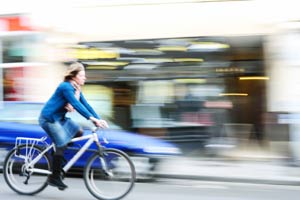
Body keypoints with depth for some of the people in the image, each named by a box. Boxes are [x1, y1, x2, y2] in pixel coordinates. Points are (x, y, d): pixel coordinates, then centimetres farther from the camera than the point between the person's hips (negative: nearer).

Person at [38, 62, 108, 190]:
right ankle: (54, 178, -5)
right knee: (62, 144, -13)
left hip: (59, 118, 9)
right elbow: (76, 105, -30)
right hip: (49, 118, -9)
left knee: (78, 132, 1)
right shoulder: (66, 87, -21)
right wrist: (92, 118, -36)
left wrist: (98, 119, -8)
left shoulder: (76, 89, 8)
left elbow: (86, 105, 3)